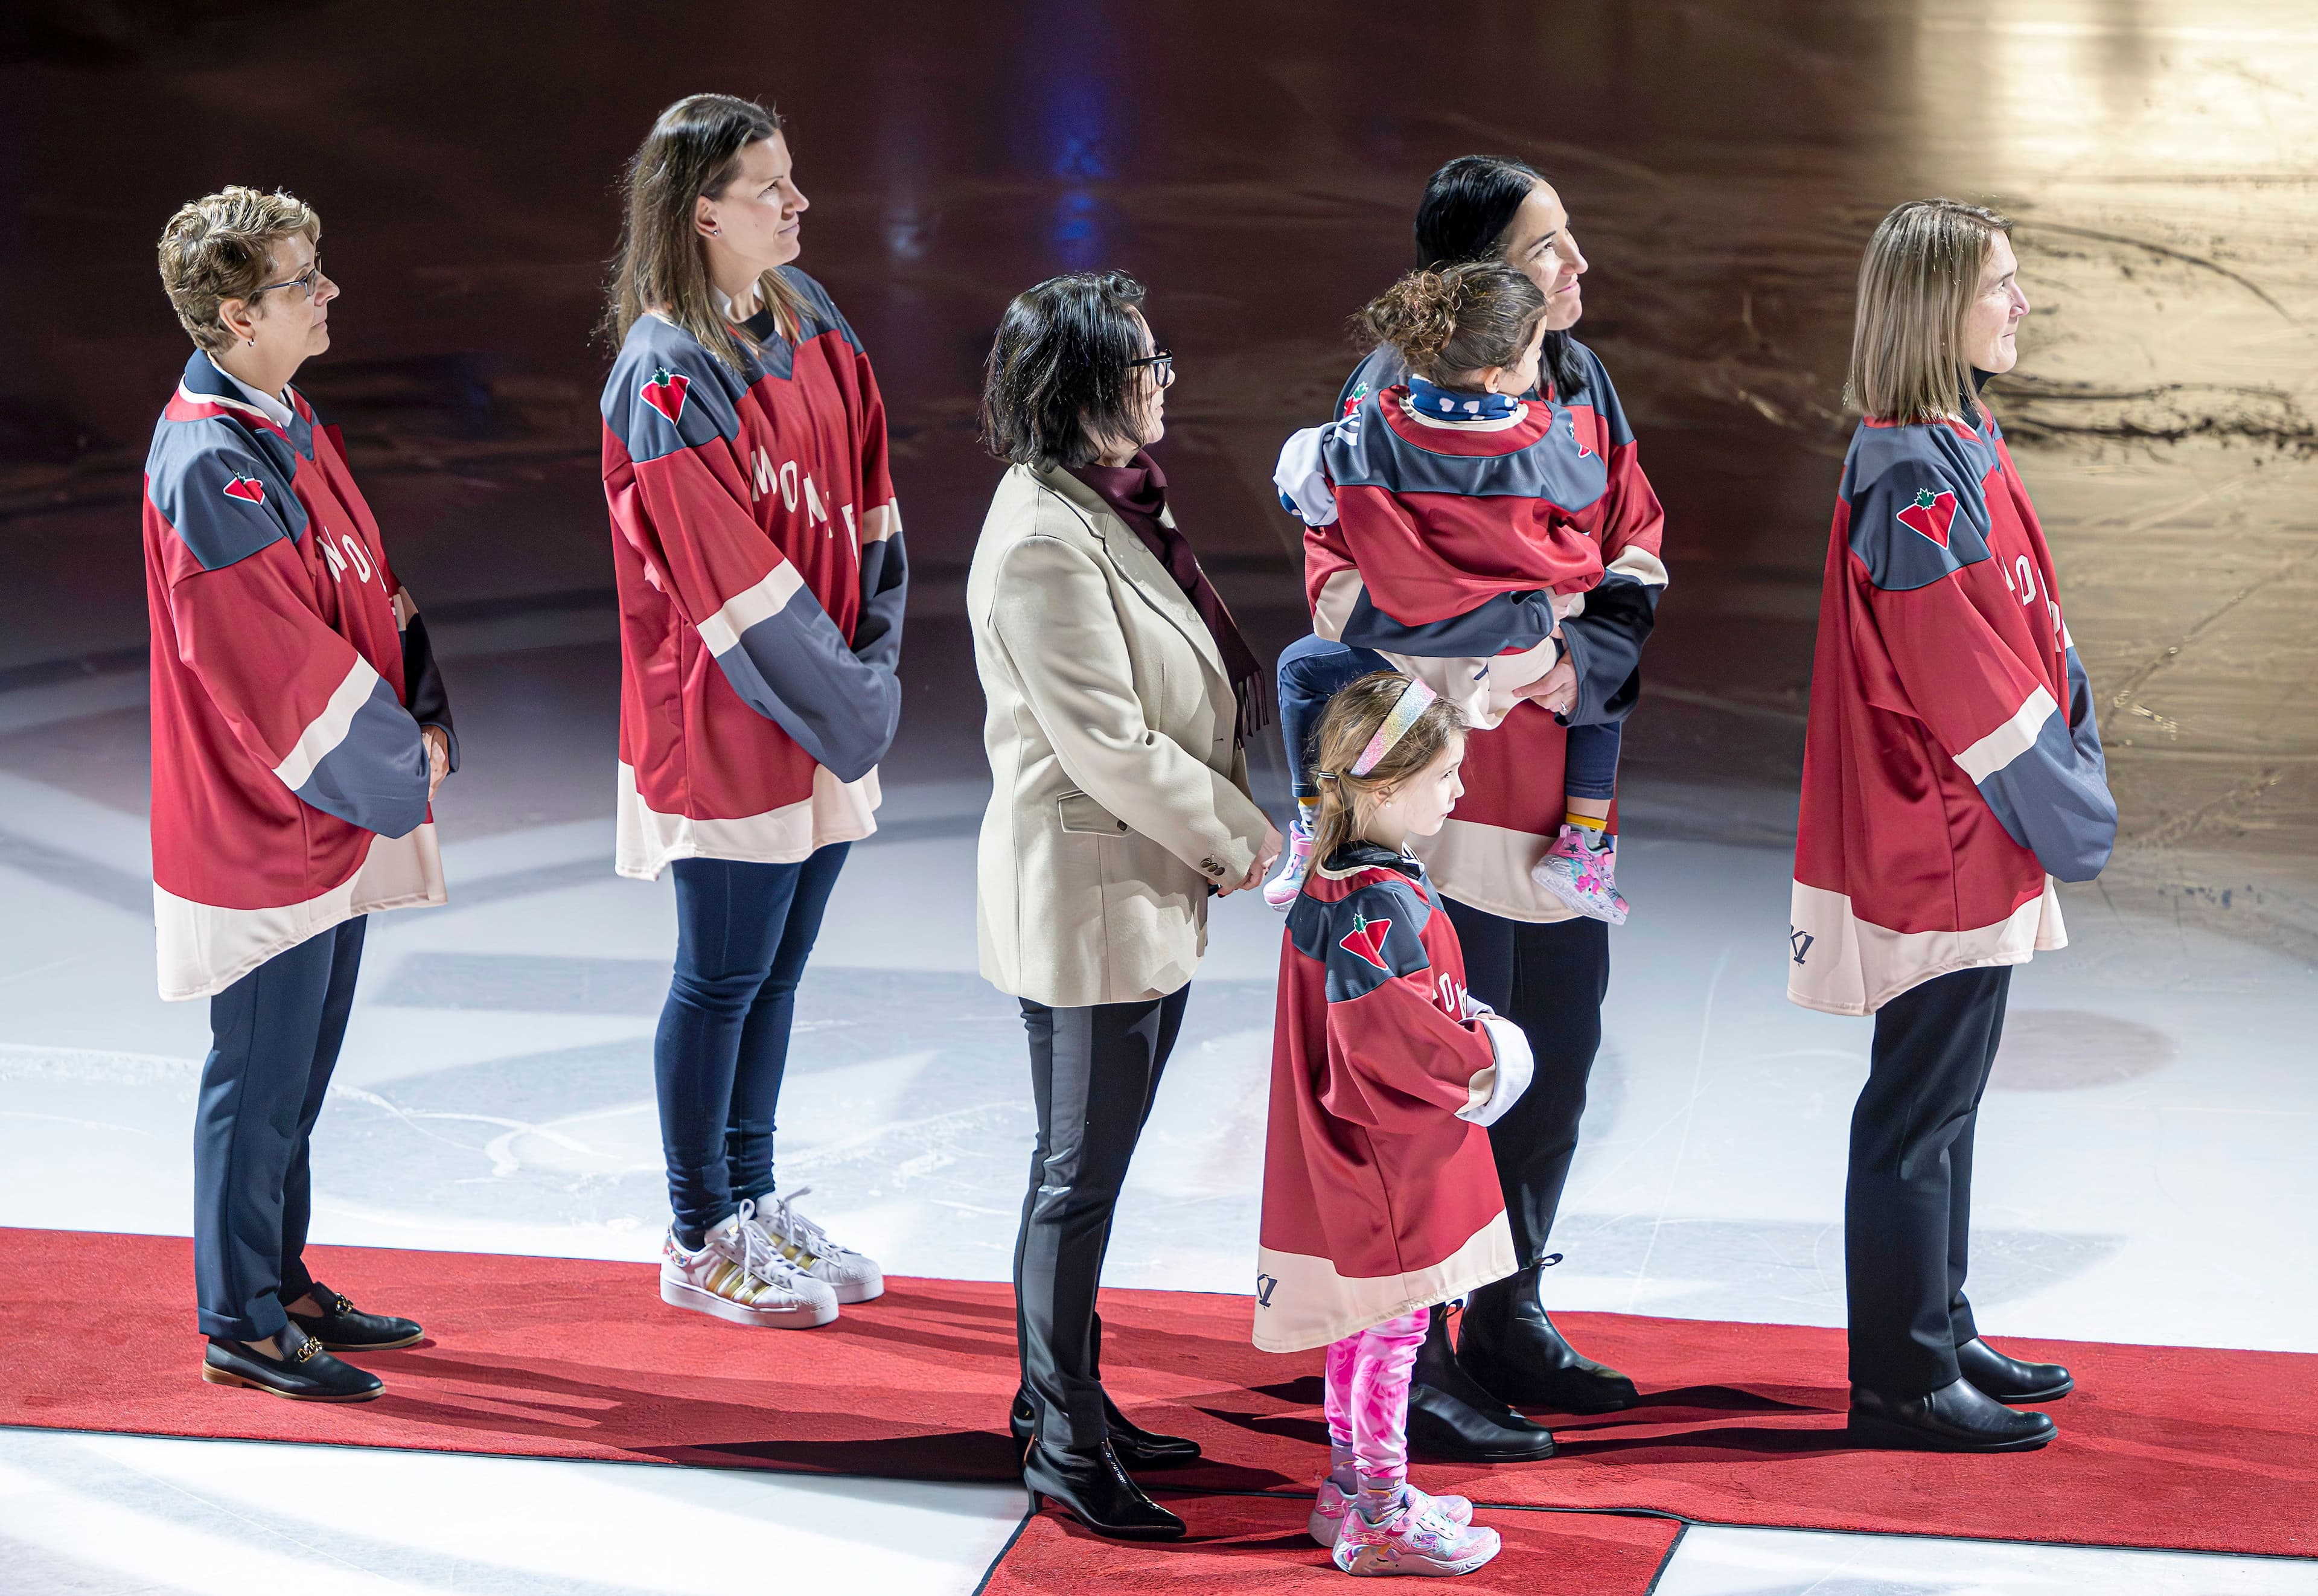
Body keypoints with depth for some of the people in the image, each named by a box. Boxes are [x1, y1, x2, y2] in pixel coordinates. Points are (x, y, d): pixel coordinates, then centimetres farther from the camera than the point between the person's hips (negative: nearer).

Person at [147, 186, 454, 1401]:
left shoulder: (286, 426, 9)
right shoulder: (211, 463, -21)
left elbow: (370, 588, 13)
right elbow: (276, 663, -22)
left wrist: (424, 719, -2)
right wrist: (399, 766, -12)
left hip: (335, 819, 10)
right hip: (261, 830, -10)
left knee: (300, 1069, 19)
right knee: (260, 1074, 1)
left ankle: (284, 1288, 31)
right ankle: (241, 1329, 12)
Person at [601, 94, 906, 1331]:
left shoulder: (806, 318, 5)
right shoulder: (666, 378, -19)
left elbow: (864, 496, 8)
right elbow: (726, 576, -19)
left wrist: (875, 662, -1)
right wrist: (844, 707, -14)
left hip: (826, 711, 7)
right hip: (726, 728, -7)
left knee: (778, 967, 17)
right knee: (724, 976, 4)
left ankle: (754, 1202, 31)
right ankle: (700, 1242, 18)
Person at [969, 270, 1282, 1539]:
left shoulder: (1114, 506, 10)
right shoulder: (1043, 543, -22)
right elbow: (1108, 747, -23)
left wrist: (1222, 829, 6)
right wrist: (1239, 836, -12)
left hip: (1148, 891, 10)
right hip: (1082, 900, -10)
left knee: (1088, 1169, 18)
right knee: (1080, 1175, 0)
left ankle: (1061, 1403, 31)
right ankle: (1066, 1450, 11)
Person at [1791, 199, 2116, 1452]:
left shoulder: (1957, 448, 11)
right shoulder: (1917, 478, -20)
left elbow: (2029, 635, 15)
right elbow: (1967, 677, -21)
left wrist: (2073, 775, 5)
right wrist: (2072, 817, -13)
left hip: (1967, 838, 10)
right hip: (1942, 847, -10)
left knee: (1942, 1099, 17)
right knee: (1921, 1105, -2)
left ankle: (1939, 1337, 28)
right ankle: (1903, 1383, 6)